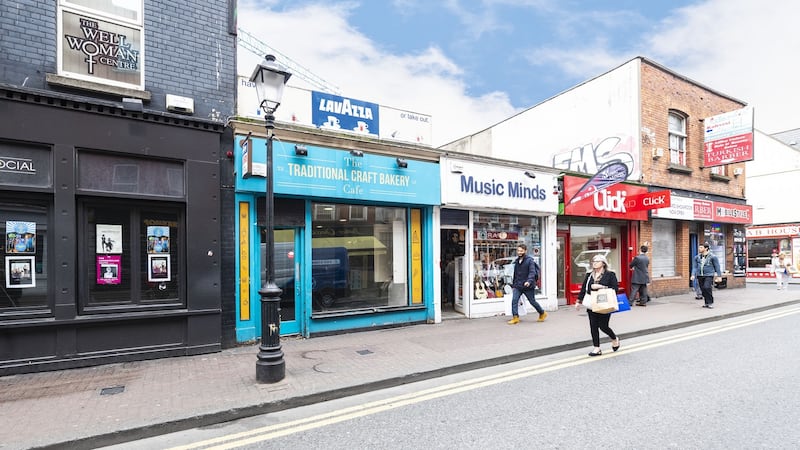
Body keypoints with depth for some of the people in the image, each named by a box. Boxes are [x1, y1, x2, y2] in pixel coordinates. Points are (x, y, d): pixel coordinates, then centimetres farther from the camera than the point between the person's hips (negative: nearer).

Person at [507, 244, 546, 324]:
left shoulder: (530, 260, -9)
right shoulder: (517, 261, 12)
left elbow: (532, 272, -19)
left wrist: (529, 281, -35)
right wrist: (513, 284, 21)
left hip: (528, 286, -6)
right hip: (517, 286, 6)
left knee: (532, 301, 8)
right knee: (514, 300, -9)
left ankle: (542, 314, 31)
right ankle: (515, 317, -5)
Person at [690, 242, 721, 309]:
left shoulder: (712, 256, -2)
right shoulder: (697, 257, 8)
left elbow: (717, 266, 2)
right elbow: (694, 267, 7)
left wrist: (719, 276, 1)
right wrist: (693, 275, -4)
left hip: (709, 275, -4)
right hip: (700, 276, 4)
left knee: (707, 288, -19)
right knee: (703, 290, 6)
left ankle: (710, 303, -4)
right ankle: (706, 303, 20)